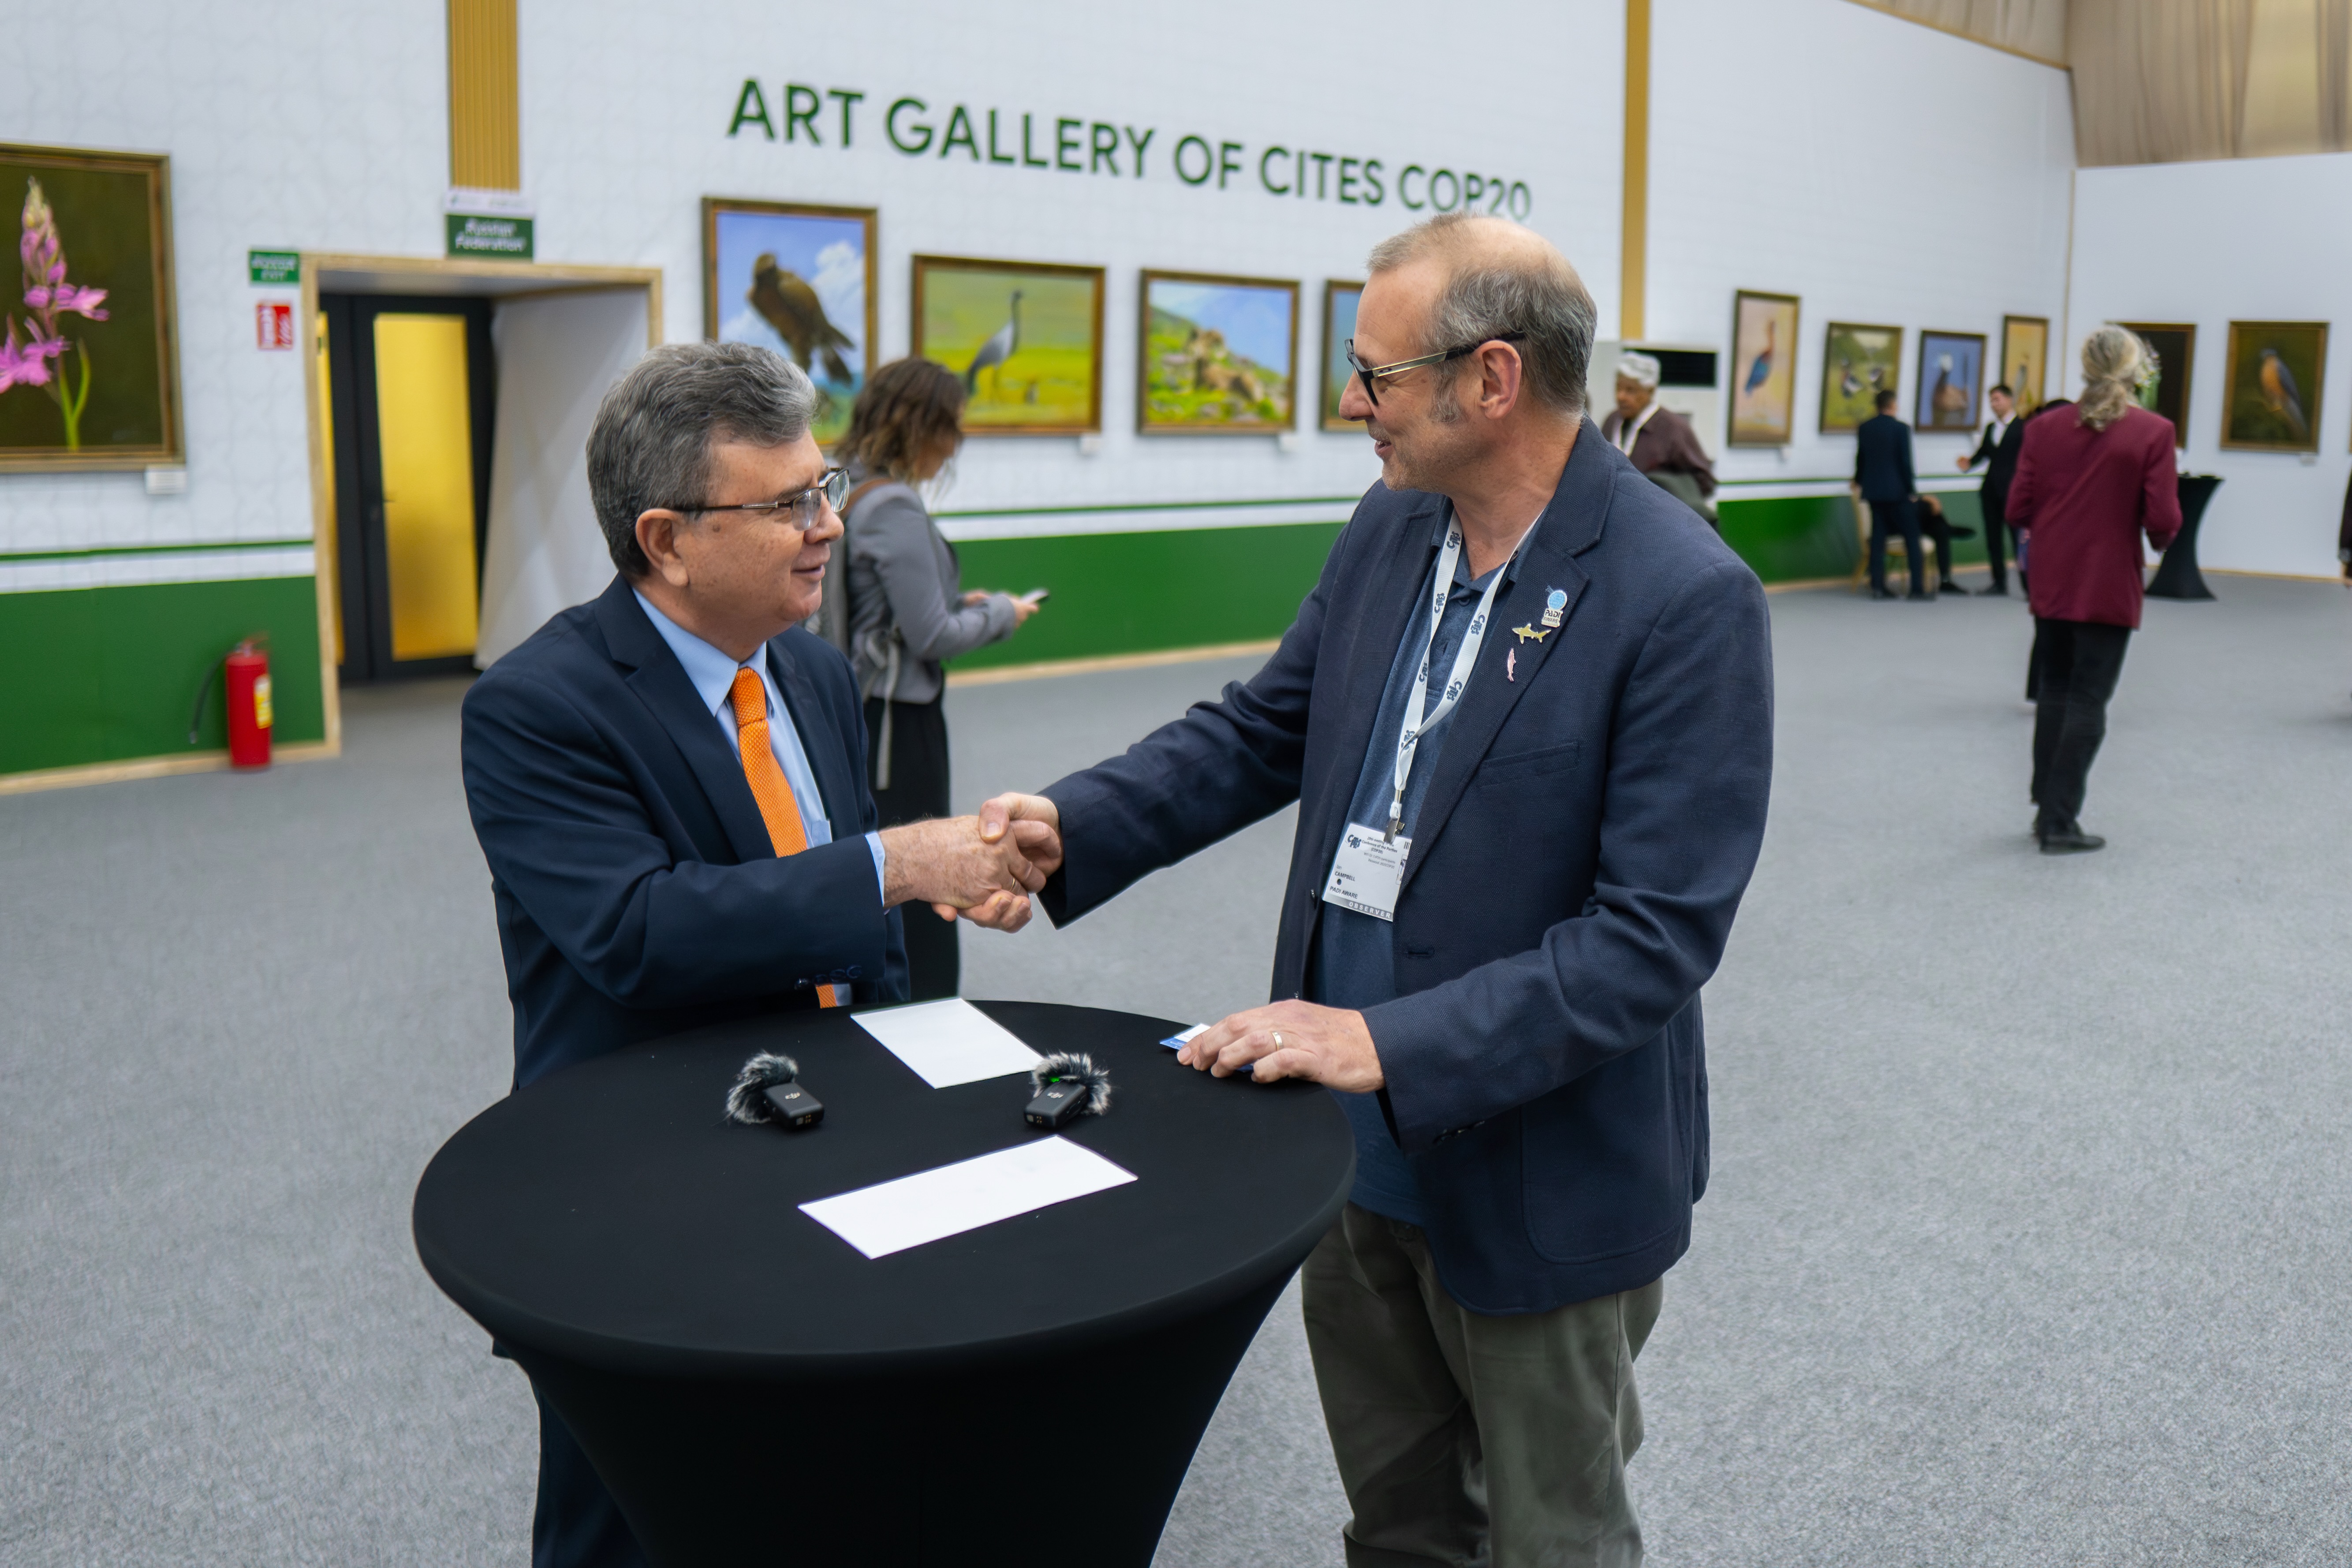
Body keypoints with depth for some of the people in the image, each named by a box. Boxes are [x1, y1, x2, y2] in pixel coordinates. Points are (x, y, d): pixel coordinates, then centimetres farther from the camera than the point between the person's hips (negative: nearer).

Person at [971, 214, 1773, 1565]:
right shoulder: (1391, 533, 0)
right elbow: (1261, 730, 8)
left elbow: (1658, 932, -24)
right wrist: (1070, 823, -7)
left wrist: (1394, 1046, -29)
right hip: (1359, 1147, 6)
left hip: (1538, 1176, -6)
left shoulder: (1687, 600, -23)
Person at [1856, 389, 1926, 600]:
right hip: (1897, 491, -5)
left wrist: (1859, 482, 31)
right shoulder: (1900, 428, -11)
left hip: (1873, 490, 5)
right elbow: (1906, 461, -12)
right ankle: (1917, 588, -1)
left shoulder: (1864, 428, 4)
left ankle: (1877, 586, 4)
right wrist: (1912, 489, -4)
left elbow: (1860, 458, 14)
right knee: (1912, 537, 2)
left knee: (1878, 538, 7)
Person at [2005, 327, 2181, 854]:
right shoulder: (2153, 432, -11)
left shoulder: (2044, 428, -2)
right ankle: (2060, 824, 4)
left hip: (2051, 586, 4)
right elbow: (2163, 522, -14)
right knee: (2088, 702, 3)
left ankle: (2046, 807, 23)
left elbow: (2018, 509, -1)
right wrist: (2158, 539, 8)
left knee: (2055, 692, 17)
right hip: (2109, 589, -4)